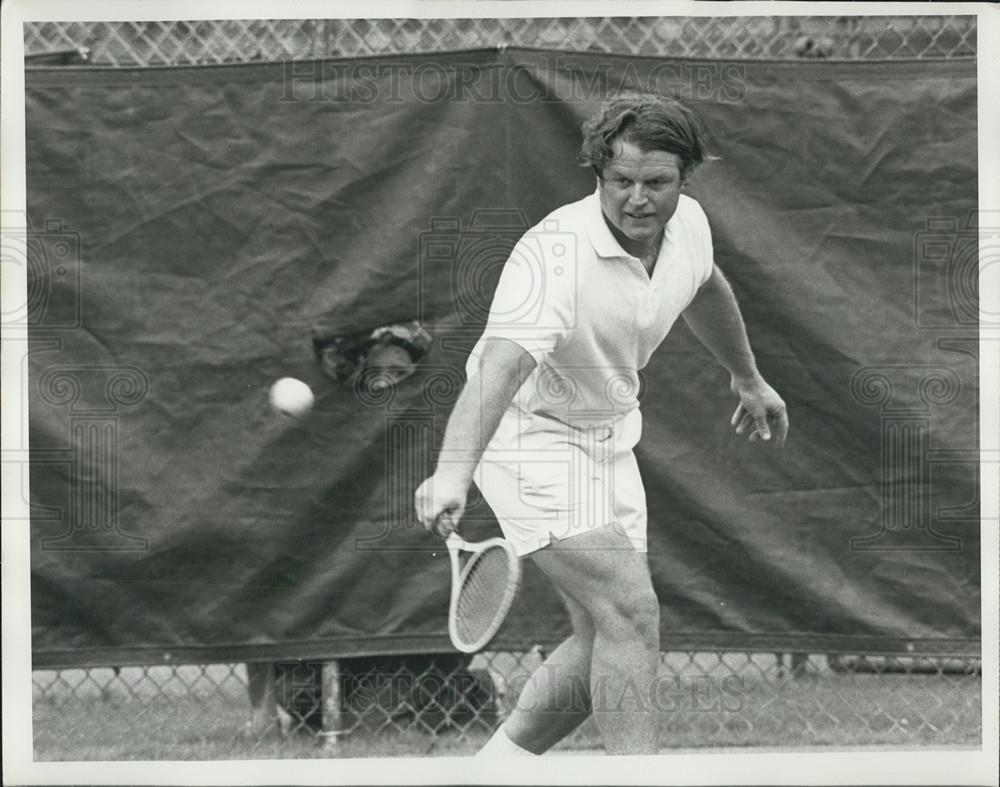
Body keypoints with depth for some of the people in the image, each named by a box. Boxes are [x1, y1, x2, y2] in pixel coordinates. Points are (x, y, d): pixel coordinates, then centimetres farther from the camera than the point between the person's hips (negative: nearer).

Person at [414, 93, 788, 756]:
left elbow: (705, 290, 18)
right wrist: (453, 472, -60)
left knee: (609, 637, 6)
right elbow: (501, 363, -46)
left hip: (609, 438, 8)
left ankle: (497, 765, 21)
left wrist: (749, 379, 33)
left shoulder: (689, 224, -7)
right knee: (631, 609, -21)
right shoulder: (556, 254, -31)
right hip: (531, 435, -8)